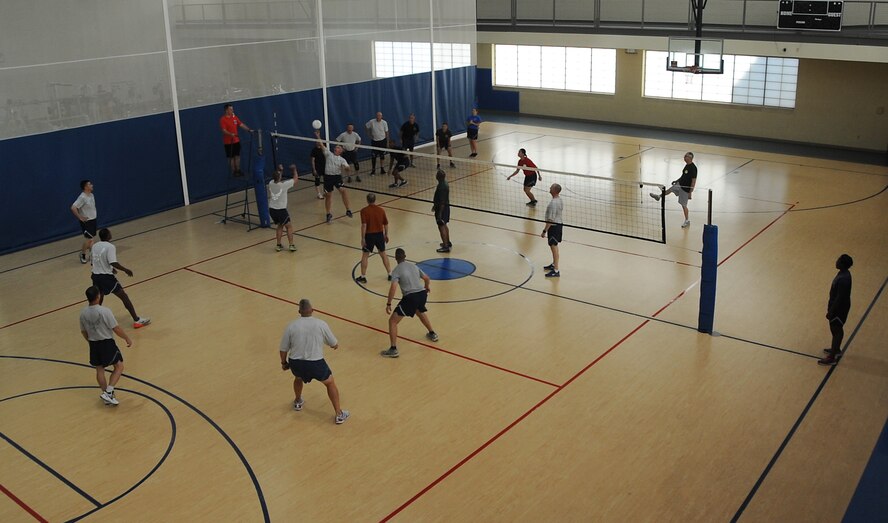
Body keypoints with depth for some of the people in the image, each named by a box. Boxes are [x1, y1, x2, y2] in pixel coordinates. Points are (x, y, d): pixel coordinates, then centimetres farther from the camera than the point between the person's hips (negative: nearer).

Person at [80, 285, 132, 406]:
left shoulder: (83, 313, -3)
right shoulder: (105, 311, -21)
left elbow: (83, 332, 9)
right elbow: (116, 329, -17)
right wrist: (127, 339, -2)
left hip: (93, 344, 6)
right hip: (107, 343, -6)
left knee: (99, 369, 16)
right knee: (119, 366, 7)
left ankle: (106, 394, 22)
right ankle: (108, 392, -3)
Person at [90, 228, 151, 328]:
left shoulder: (95, 246, 8)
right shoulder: (110, 246, -14)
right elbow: (113, 263, -24)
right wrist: (126, 270, -12)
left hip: (96, 276, 7)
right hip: (107, 277, -7)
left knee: (99, 299, 28)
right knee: (124, 297, 0)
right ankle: (137, 320, -1)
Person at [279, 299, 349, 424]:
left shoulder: (291, 326, -1)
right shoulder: (321, 324, -5)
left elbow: (283, 349, 5)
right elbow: (335, 345, 5)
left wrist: (284, 362, 24)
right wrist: (335, 346, 29)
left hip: (295, 363, 2)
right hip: (315, 363, -2)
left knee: (298, 378, 38)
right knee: (330, 383, 21)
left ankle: (298, 402, 56)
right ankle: (339, 415, 21)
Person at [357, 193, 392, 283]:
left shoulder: (364, 211, -12)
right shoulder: (381, 210, -1)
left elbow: (364, 225, -18)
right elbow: (386, 224, 4)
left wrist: (362, 238, -13)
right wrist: (386, 235, 18)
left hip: (369, 235, -3)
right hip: (379, 235, 3)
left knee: (365, 255, 10)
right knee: (383, 254, 17)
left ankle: (363, 277, 12)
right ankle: (390, 274, 22)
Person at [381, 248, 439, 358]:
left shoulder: (396, 270, -3)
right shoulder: (413, 265, 16)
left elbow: (393, 287, -15)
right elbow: (427, 278, 25)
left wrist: (388, 304, -9)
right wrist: (426, 287, 47)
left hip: (410, 297, -6)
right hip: (422, 293, 6)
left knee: (393, 321, 2)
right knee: (420, 312, 40)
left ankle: (393, 349, -5)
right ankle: (432, 334, 52)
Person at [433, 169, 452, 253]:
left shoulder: (441, 187, -26)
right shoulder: (444, 184, 5)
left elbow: (442, 202, -26)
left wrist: (439, 213, -23)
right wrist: (435, 205, 26)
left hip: (442, 208, -10)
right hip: (446, 207, 10)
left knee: (441, 227, -4)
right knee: (444, 225, 22)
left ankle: (446, 247, -1)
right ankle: (448, 242, 36)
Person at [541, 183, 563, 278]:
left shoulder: (553, 203, -25)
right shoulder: (560, 200, 5)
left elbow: (551, 219, -26)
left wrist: (545, 231, -22)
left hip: (554, 226, -10)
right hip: (559, 224, 10)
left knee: (554, 247, -6)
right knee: (554, 246, 23)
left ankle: (556, 271, -5)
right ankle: (554, 265, 39)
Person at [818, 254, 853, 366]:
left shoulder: (843, 279, -32)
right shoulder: (844, 273, -1)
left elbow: (839, 298, -27)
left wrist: (830, 312, -19)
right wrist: (830, 308, 20)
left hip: (839, 308, -9)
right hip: (840, 306, 9)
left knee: (836, 330, 2)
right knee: (837, 329, 25)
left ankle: (832, 358, 14)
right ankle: (836, 349, 43)